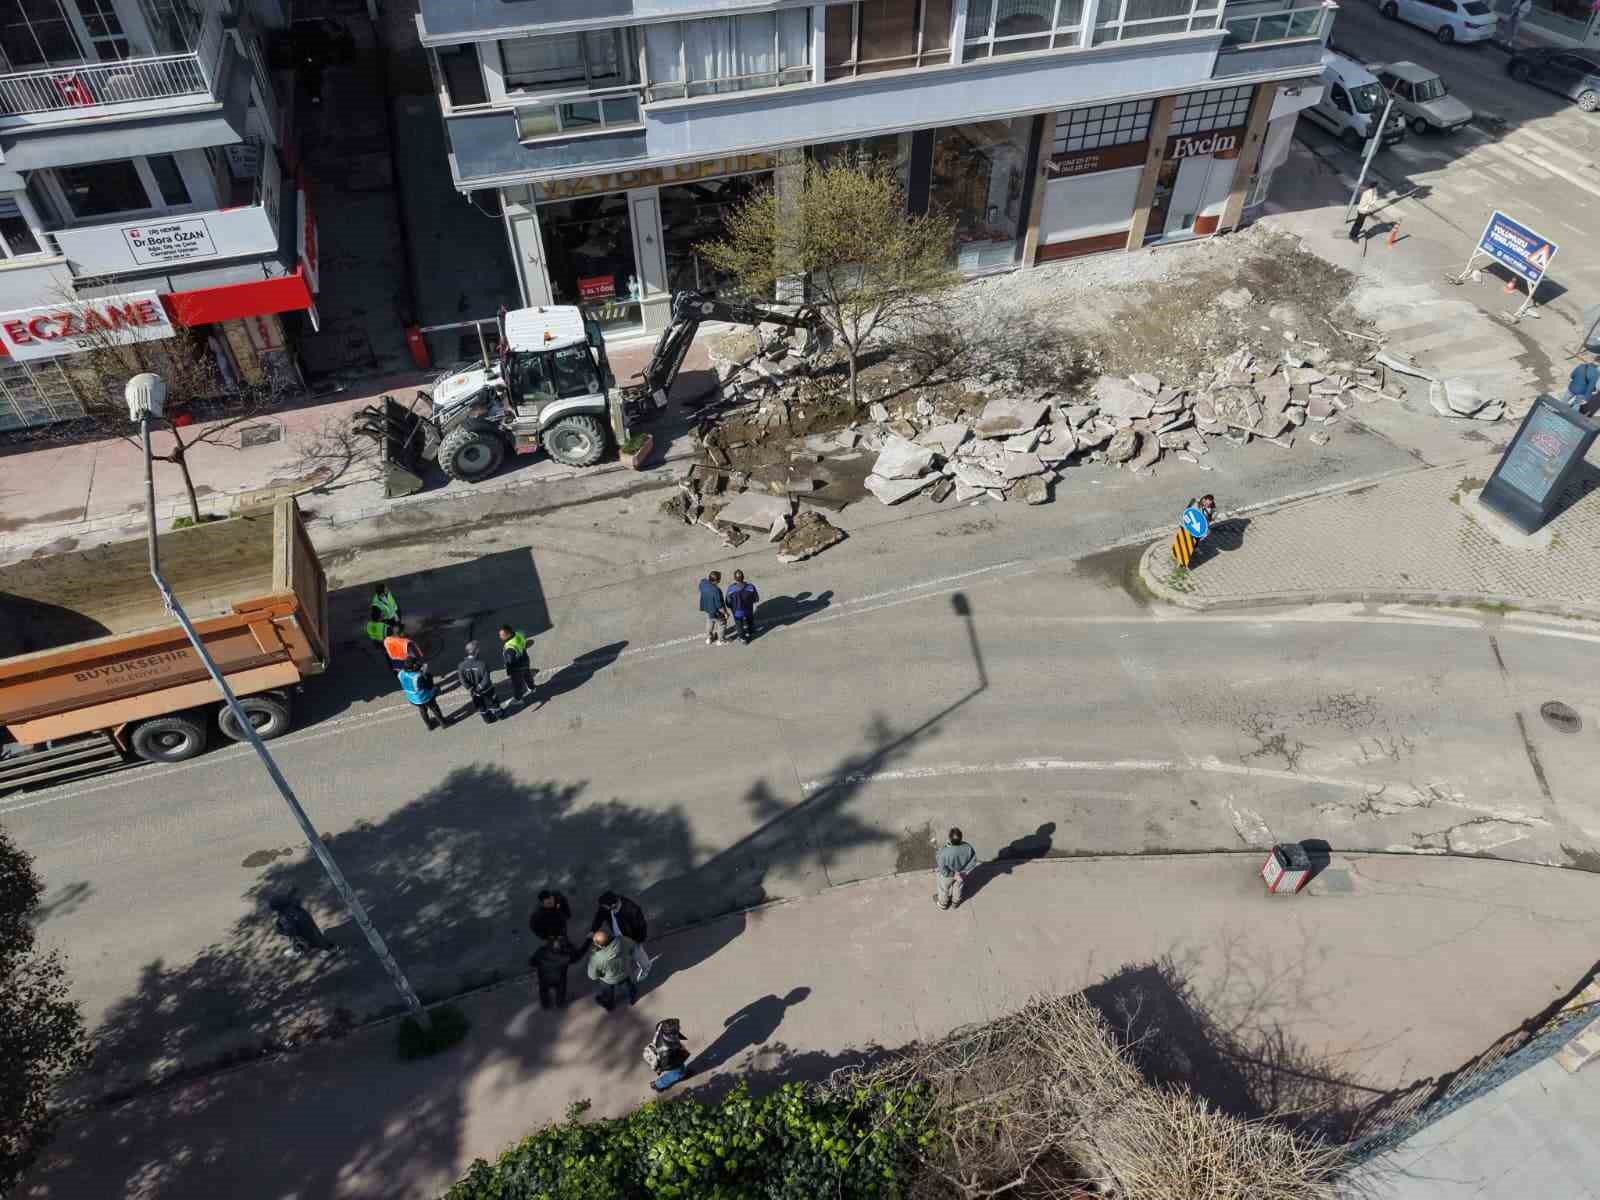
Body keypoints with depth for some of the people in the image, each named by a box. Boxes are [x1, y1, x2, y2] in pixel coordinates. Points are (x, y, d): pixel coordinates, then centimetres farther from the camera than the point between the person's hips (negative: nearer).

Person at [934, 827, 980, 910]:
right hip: (961, 873, 3)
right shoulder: (967, 848, -33)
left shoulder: (944, 852, -42)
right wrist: (964, 872, -8)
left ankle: (943, 903, 57)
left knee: (944, 888, 30)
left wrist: (953, 875, -13)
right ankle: (956, 902, 61)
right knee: (957, 887, 34)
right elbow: (973, 861, -17)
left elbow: (942, 869, -30)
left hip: (947, 875, -3)